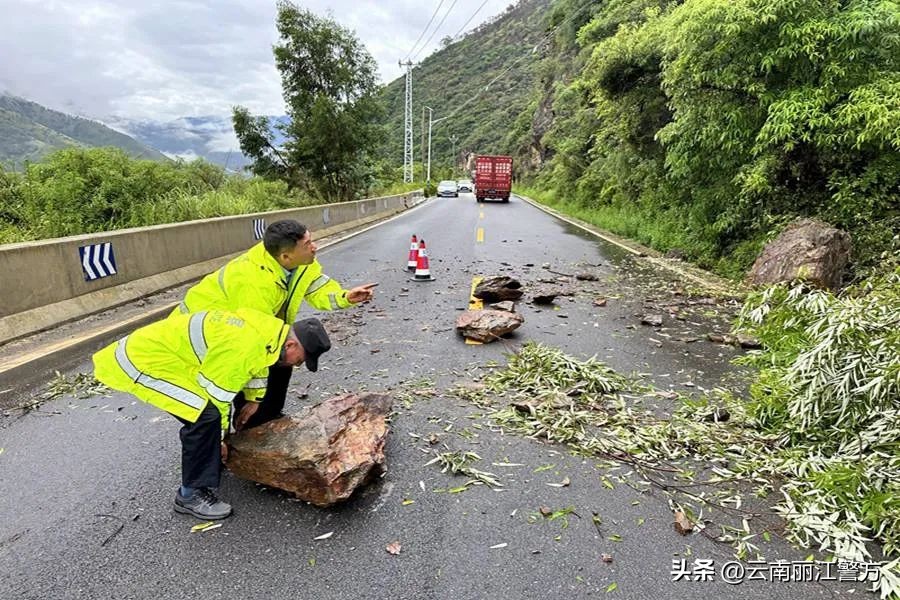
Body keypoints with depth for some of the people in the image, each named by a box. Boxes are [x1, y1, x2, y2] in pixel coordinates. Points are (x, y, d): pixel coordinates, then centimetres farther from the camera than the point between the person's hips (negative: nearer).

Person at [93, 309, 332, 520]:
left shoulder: (271, 327, -1)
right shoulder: (242, 346, -30)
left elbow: (256, 362, 20)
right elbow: (215, 395, -20)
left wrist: (253, 400, 27)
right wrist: (219, 438, -5)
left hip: (160, 347, 10)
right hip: (144, 361, -10)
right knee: (205, 415, -21)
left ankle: (208, 466, 32)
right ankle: (191, 495, -6)